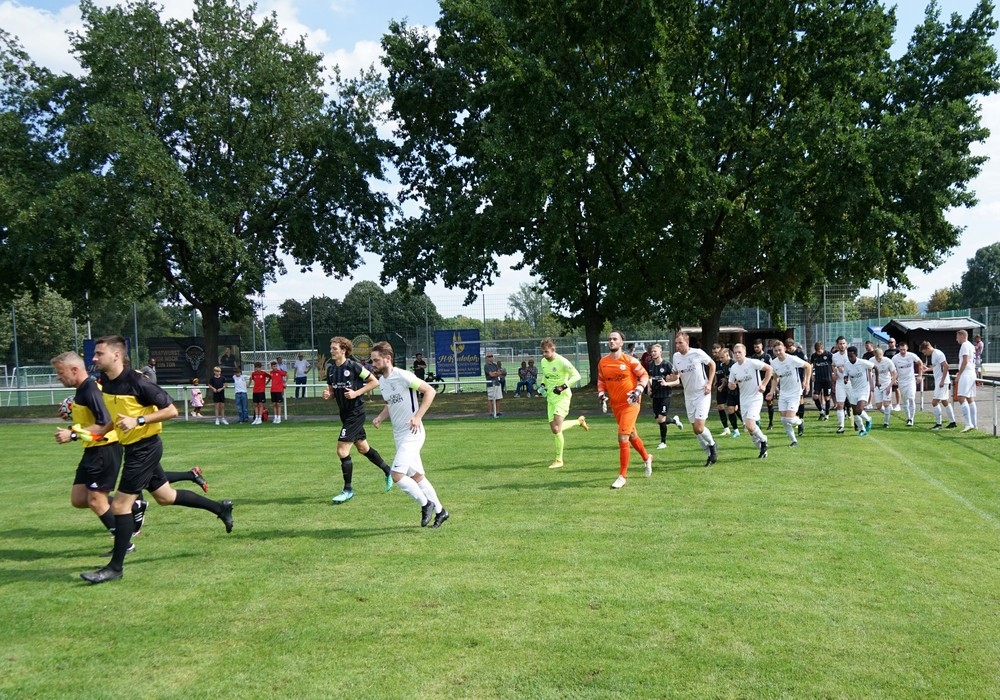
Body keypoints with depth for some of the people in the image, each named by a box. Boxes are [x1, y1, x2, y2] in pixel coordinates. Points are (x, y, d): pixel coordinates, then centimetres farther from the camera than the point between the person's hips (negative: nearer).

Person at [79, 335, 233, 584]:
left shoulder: (136, 381, -22)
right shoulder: (105, 382, 2)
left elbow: (171, 410, -19)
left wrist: (138, 420, -26)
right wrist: (101, 431, 6)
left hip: (145, 447, -9)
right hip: (134, 448, 9)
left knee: (120, 505, -6)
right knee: (166, 497, 19)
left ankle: (115, 568, 6)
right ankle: (220, 508, 34)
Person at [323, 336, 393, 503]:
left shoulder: (354, 366, -15)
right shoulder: (331, 369, 6)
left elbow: (374, 382, -9)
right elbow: (331, 390, 17)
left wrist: (356, 393, -18)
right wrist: (327, 395, -6)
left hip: (356, 412, -8)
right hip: (345, 413, 8)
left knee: (342, 450, -12)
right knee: (363, 448, 18)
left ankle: (348, 490, 1)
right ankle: (388, 471, 38)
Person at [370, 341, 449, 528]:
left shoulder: (403, 376, -16)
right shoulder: (382, 381, 9)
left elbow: (430, 391, -16)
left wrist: (418, 416, -22)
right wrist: (380, 418, 4)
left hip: (412, 434, -9)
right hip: (398, 435, 9)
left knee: (397, 475, -16)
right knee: (417, 476, 14)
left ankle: (426, 504, 4)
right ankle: (439, 511, 27)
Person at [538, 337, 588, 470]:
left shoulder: (562, 362, -17)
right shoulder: (543, 361, 5)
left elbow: (576, 375, -16)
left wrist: (563, 387, -25)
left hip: (562, 397, -8)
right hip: (550, 398, 8)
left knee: (557, 429, -16)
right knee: (554, 429, 10)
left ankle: (559, 460, -1)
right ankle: (579, 421, 35)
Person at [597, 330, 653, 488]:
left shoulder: (629, 360, -13)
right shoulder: (602, 362, 1)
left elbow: (644, 375, -2)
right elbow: (601, 380, 16)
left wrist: (638, 390, -16)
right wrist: (601, 393, -1)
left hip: (630, 403, -6)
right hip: (615, 404, 6)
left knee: (623, 438, -13)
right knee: (631, 435, 21)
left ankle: (622, 476, -4)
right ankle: (647, 458, 48)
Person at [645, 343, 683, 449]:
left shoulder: (667, 365, -11)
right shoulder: (650, 365, 5)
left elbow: (677, 381, -9)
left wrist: (666, 383, -24)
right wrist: (649, 388, 6)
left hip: (665, 395, -6)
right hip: (655, 395, 6)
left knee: (661, 420, -11)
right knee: (658, 421, 5)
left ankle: (663, 442, 7)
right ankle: (674, 420, 35)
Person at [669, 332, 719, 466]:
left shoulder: (697, 353, -14)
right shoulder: (676, 356, 1)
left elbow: (712, 364, 0)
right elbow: (675, 373, 15)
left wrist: (709, 383, -7)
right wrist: (674, 376, -10)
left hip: (702, 394, -6)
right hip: (688, 396, 6)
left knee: (699, 427, -15)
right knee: (695, 429, 7)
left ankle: (712, 445, 15)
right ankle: (711, 455, 22)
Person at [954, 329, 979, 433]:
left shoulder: (965, 345, -8)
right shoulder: (972, 346, 21)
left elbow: (965, 361, -17)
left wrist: (959, 375, -13)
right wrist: (960, 373, 27)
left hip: (966, 374, -10)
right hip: (972, 374, 10)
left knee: (962, 398, -15)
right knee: (970, 400, 11)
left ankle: (968, 424, -24)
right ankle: (974, 424, 11)